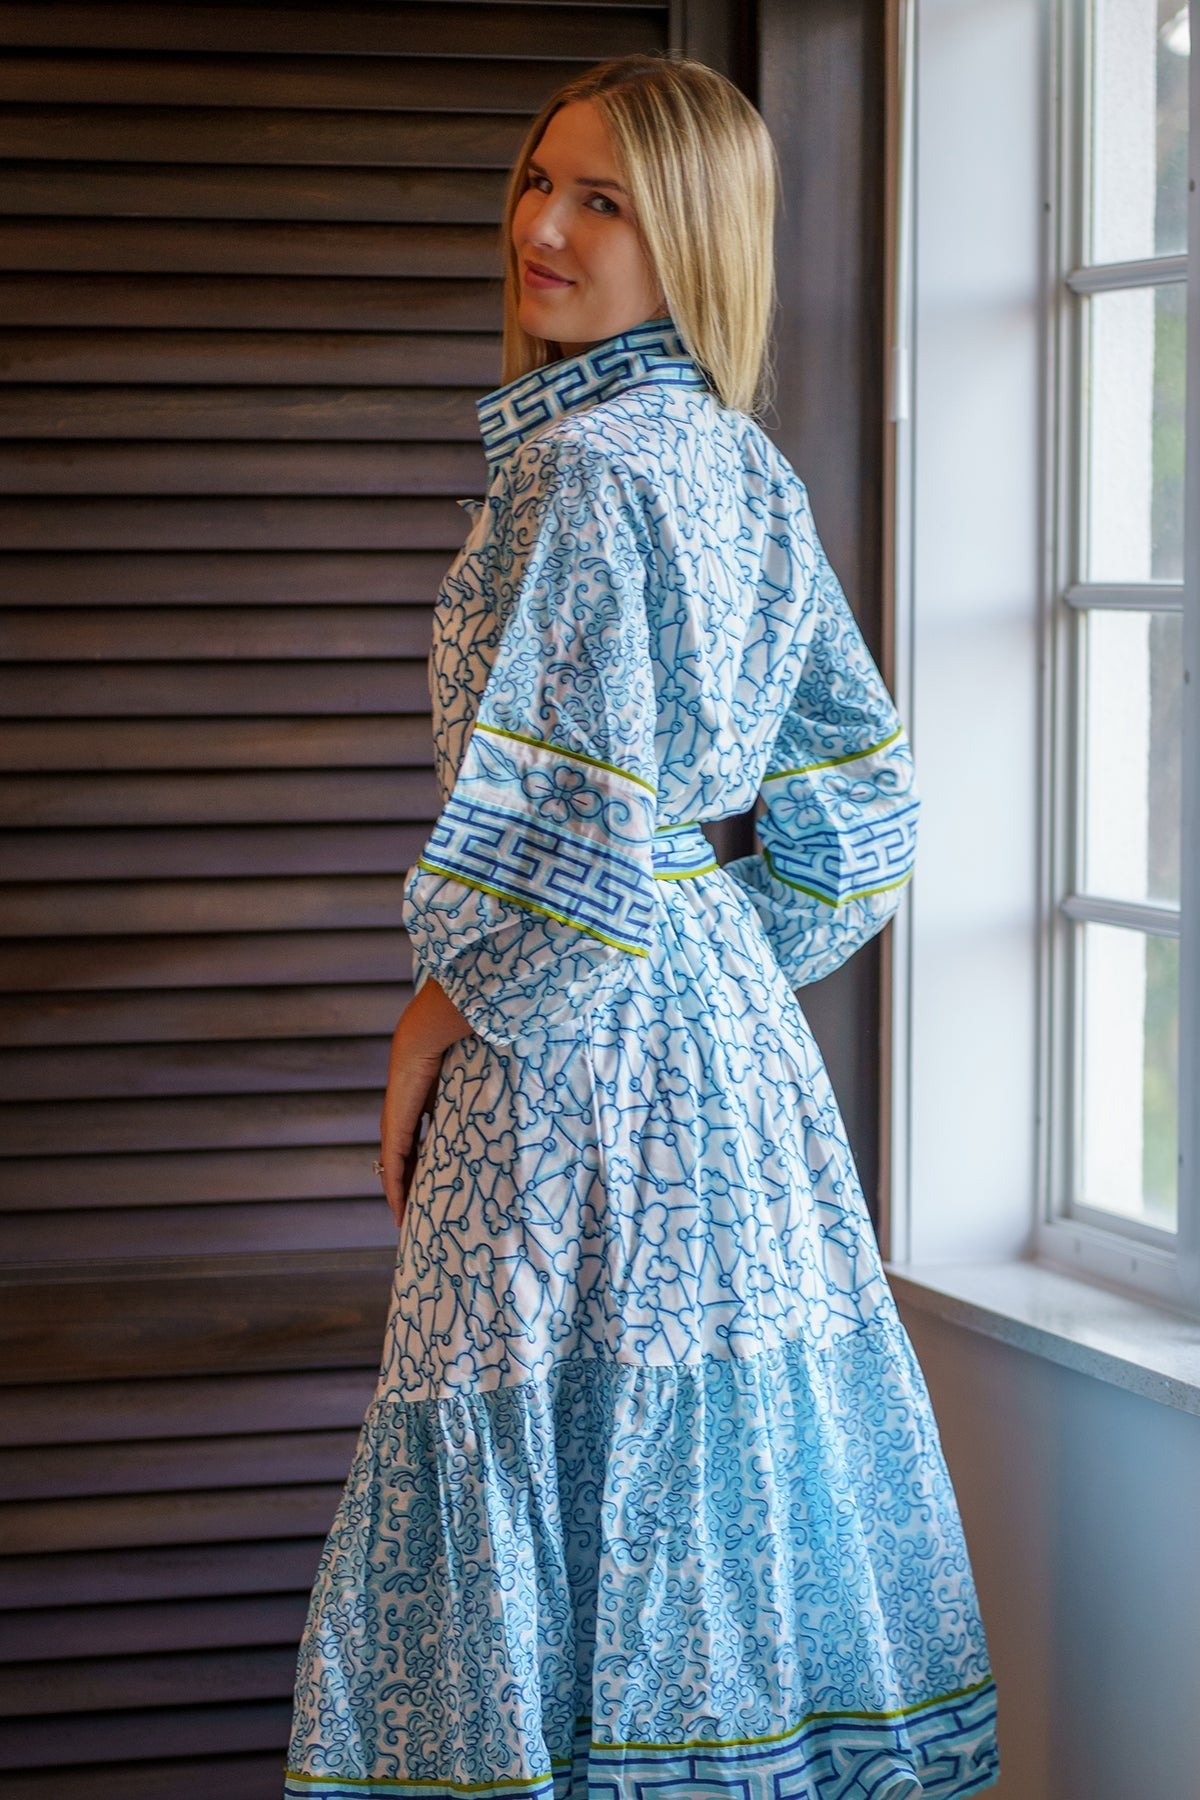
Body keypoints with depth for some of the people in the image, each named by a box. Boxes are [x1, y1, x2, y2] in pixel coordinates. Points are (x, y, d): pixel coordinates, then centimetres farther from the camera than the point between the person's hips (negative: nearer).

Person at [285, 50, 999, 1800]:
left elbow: (572, 824, -19)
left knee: (574, 1498, -3)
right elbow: (853, 801, 17)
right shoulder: (742, 467, 12)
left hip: (584, 1061, -9)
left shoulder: (590, 462, -15)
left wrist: (437, 1024, -8)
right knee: (718, 1493, 13)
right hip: (731, 1024, 9)